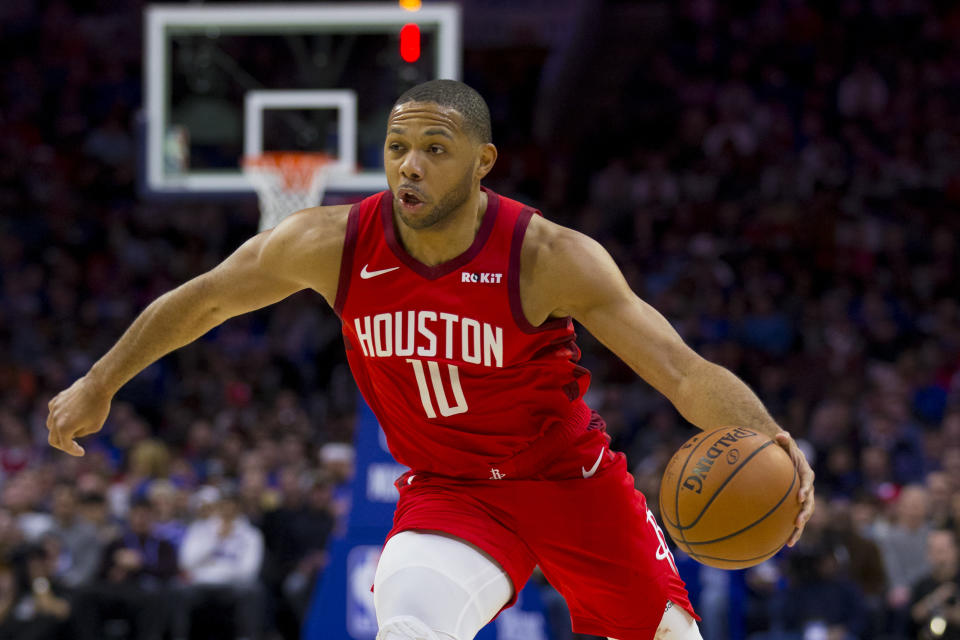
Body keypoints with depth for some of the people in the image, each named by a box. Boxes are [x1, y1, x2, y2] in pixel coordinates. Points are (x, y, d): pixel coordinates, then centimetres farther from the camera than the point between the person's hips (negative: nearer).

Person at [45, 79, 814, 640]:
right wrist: (99, 384, 7)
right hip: (448, 492, 0)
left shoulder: (547, 257, -25)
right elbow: (203, 299, 0)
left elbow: (684, 371, -30)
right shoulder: (333, 245, -18)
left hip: (570, 479, 0)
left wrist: (770, 443, -48)